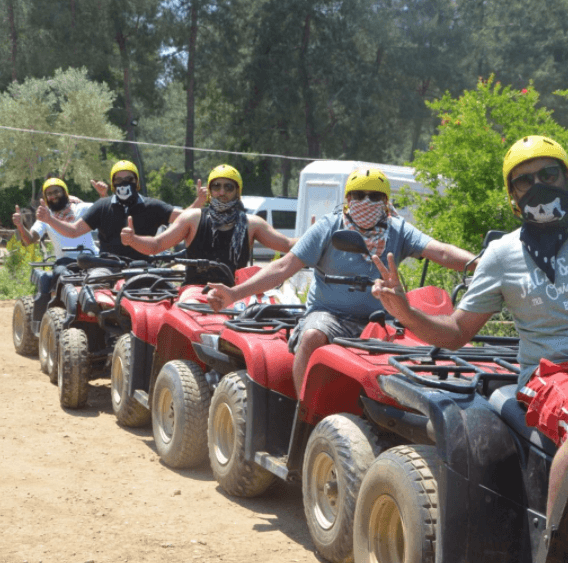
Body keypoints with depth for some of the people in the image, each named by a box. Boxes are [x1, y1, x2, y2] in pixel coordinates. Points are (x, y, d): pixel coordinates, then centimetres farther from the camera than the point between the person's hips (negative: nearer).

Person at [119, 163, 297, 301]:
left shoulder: (250, 224, 12)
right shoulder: (194, 218, 8)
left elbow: (287, 245, 11)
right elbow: (157, 245, 5)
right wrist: (132, 239, -14)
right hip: (197, 289, -1)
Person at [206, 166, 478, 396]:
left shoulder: (398, 231, 7)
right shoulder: (328, 227, 1)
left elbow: (440, 252, -6)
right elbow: (284, 267, -4)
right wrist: (234, 293, -16)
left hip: (377, 321, 2)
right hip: (329, 314, -2)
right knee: (312, 336, -35)